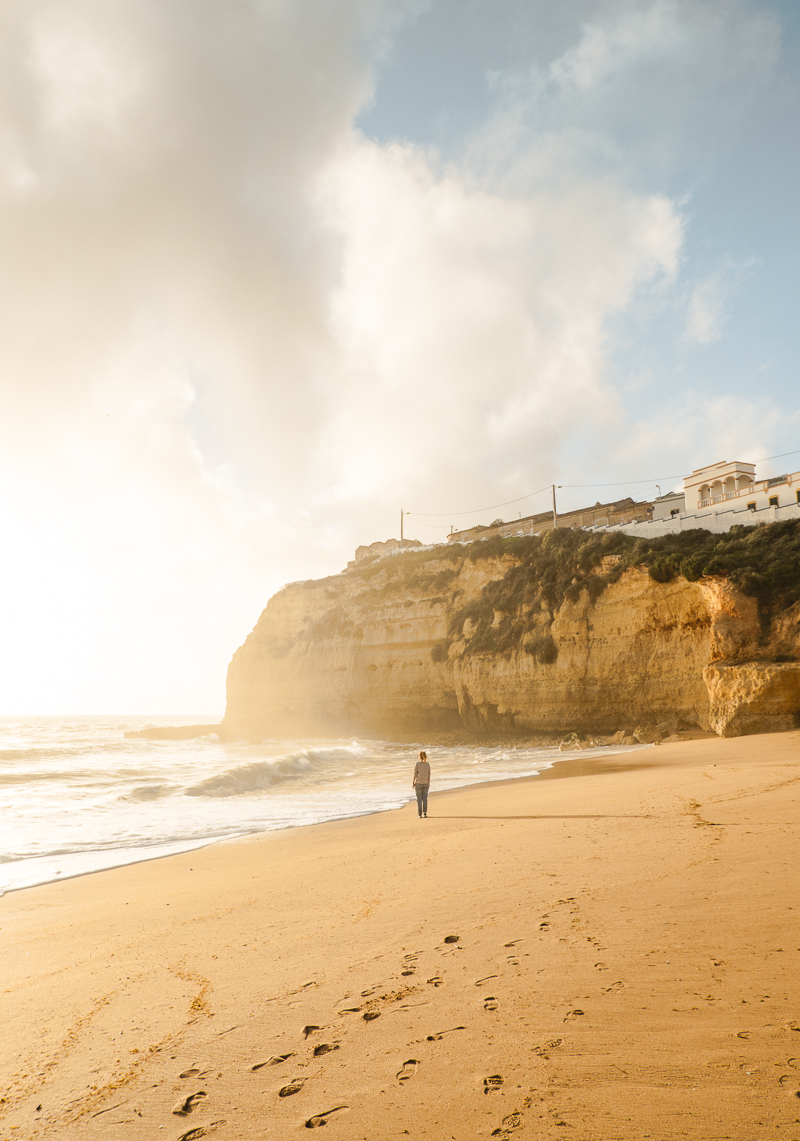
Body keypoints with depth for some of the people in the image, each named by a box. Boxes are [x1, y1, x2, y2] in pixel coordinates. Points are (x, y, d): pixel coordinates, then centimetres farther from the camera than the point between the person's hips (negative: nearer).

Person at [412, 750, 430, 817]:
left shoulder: (417, 764, -12)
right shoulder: (428, 764, -1)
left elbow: (415, 774, -11)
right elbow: (429, 775, 2)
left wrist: (413, 783, -3)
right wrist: (429, 783, 12)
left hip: (418, 783, -3)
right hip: (425, 783, 3)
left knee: (419, 799, 3)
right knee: (425, 799, 8)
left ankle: (420, 814, 3)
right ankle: (425, 813, 7)